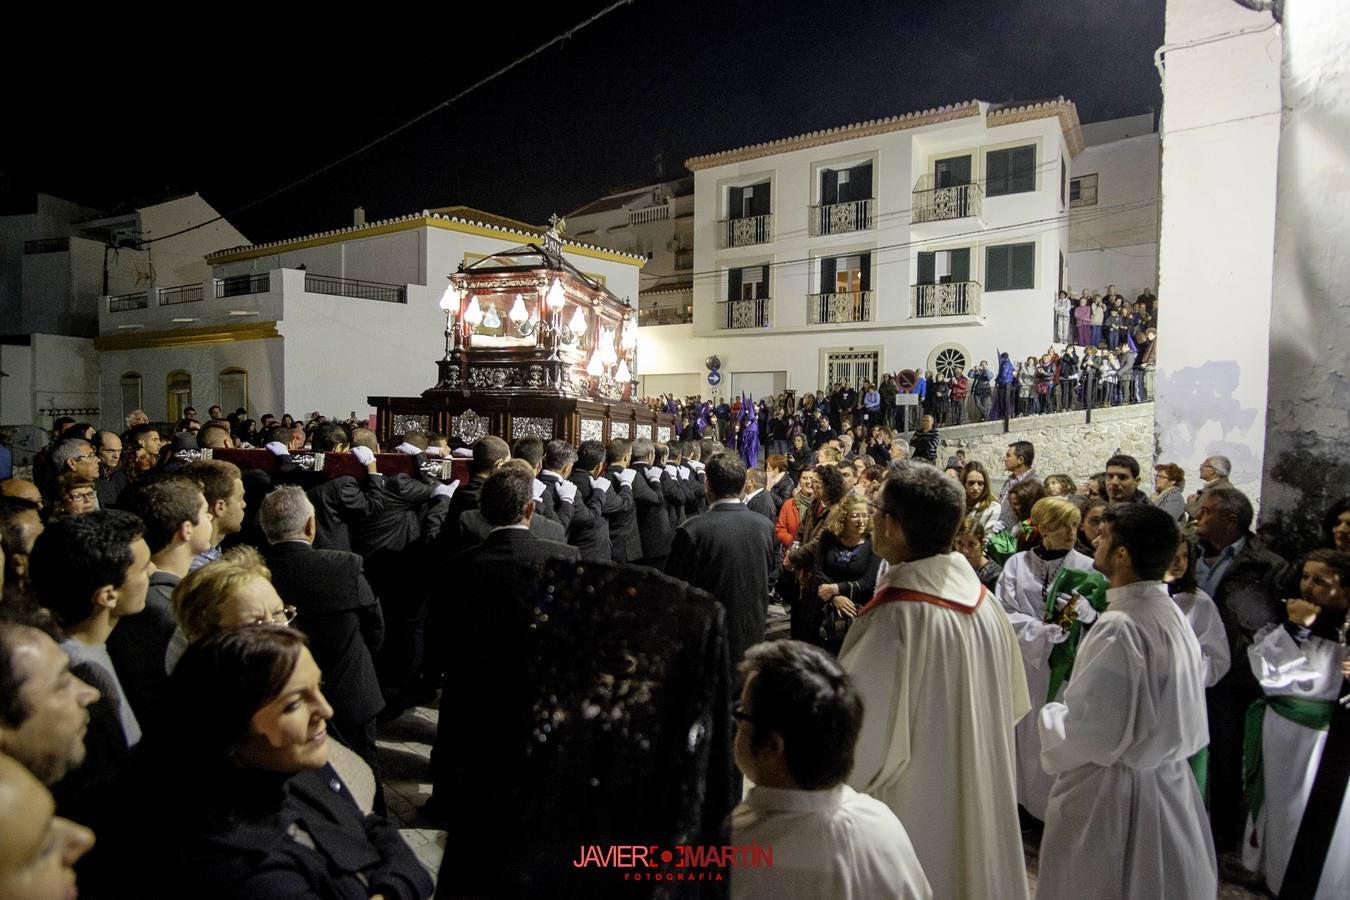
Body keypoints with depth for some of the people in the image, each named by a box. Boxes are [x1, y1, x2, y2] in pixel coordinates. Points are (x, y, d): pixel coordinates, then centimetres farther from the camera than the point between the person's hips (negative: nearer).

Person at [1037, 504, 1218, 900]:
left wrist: (1051, 716, -8)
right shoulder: (1171, 613, 2)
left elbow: (1091, 734, -27)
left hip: (1111, 793, -8)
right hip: (1167, 779, 8)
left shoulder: (1119, 629, -27)